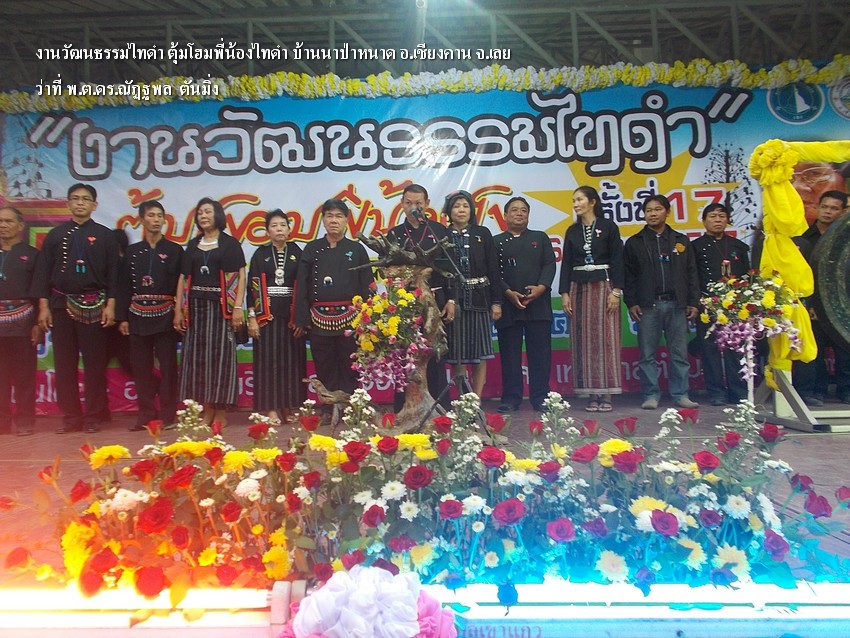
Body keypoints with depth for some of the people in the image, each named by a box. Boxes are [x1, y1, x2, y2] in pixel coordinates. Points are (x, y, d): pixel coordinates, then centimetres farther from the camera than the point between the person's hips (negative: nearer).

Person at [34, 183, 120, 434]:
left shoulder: (105, 236, 4)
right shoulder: (55, 235, 9)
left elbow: (113, 273, 1)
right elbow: (43, 273, 8)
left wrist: (110, 305, -6)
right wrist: (43, 306, 1)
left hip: (94, 307, -2)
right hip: (61, 305, 2)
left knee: (94, 363, 1)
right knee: (64, 363, 5)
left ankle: (94, 416, 10)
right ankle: (70, 416, 14)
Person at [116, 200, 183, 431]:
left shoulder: (174, 250, 5)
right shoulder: (132, 251, 11)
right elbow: (124, 286, 10)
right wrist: (122, 317, 3)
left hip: (165, 315, -3)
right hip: (138, 315, 3)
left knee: (167, 365, -1)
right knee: (141, 366, 4)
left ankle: (167, 414, 5)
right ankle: (145, 414, 12)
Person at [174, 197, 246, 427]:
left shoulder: (230, 244, 3)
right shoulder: (193, 245, 15)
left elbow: (240, 276, -4)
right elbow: (183, 278, 13)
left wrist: (238, 307, -14)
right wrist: (178, 310, 6)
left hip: (221, 307, -4)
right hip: (196, 307, 4)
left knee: (220, 355, -4)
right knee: (198, 356, 2)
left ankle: (221, 410, 2)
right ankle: (206, 410, 9)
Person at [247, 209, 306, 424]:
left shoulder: (297, 253, 7)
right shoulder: (260, 254, 5)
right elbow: (253, 287, 1)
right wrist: (252, 317, -6)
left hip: (291, 314, 1)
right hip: (267, 314, -1)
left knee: (291, 358, 3)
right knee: (269, 359, 0)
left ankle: (288, 406, 13)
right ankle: (271, 408, 5)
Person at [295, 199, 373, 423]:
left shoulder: (357, 249, 7)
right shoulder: (312, 249, 8)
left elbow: (367, 286, 4)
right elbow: (301, 286, 5)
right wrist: (301, 319, -1)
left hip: (349, 318, -1)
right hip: (319, 318, 1)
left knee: (348, 366, 3)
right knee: (324, 367, 6)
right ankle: (327, 410, 16)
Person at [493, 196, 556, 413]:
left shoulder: (540, 238, 17)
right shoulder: (496, 241, 11)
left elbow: (549, 265, 6)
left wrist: (541, 287, -11)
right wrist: (508, 293, -12)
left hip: (538, 304, 1)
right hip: (508, 305, -1)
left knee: (540, 353, 1)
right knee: (510, 354, 1)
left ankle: (540, 398, 8)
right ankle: (511, 398, 8)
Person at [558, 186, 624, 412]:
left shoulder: (608, 227, 2)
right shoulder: (572, 231, 12)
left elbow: (617, 260, -2)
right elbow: (566, 263, 9)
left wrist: (616, 291, -10)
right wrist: (564, 293, 1)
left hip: (603, 286, -3)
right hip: (579, 287, 3)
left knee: (605, 338, -4)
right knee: (584, 340, 0)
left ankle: (606, 394, 0)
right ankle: (592, 393, 5)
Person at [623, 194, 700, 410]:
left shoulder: (681, 241, 13)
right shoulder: (634, 243, 8)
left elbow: (691, 274, 12)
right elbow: (628, 276, 5)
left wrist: (693, 302, 5)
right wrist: (631, 303, -3)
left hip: (676, 305, 2)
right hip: (647, 305, -1)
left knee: (679, 353, 3)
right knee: (647, 354, 0)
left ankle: (680, 394, 11)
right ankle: (651, 395, 7)